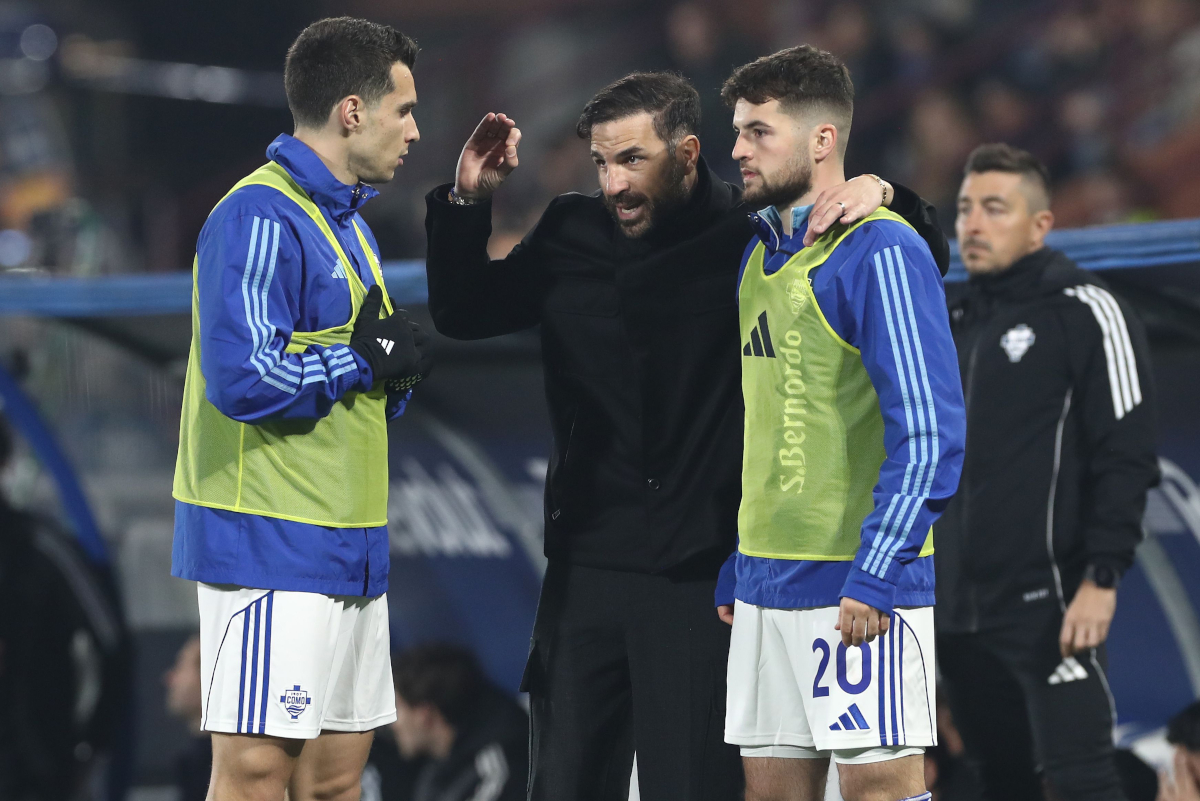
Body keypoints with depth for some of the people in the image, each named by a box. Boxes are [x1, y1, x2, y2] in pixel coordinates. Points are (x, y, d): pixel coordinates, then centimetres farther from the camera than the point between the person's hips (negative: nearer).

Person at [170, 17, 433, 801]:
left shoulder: (346, 222, 19)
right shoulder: (260, 219, -13)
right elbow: (242, 378, -24)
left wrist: (398, 367, -1)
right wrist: (367, 361, -12)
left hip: (348, 549, 10)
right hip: (271, 542, -10)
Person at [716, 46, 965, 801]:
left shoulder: (880, 251, -11)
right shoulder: (763, 254, 15)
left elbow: (928, 433, -17)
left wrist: (874, 576, -21)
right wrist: (738, 567, 20)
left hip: (856, 586, -8)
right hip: (770, 583, 8)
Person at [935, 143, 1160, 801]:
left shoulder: (1084, 313, -4)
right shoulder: (954, 325, 17)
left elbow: (1126, 458, -11)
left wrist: (1102, 576, -17)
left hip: (1047, 603, -7)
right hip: (958, 611, 7)